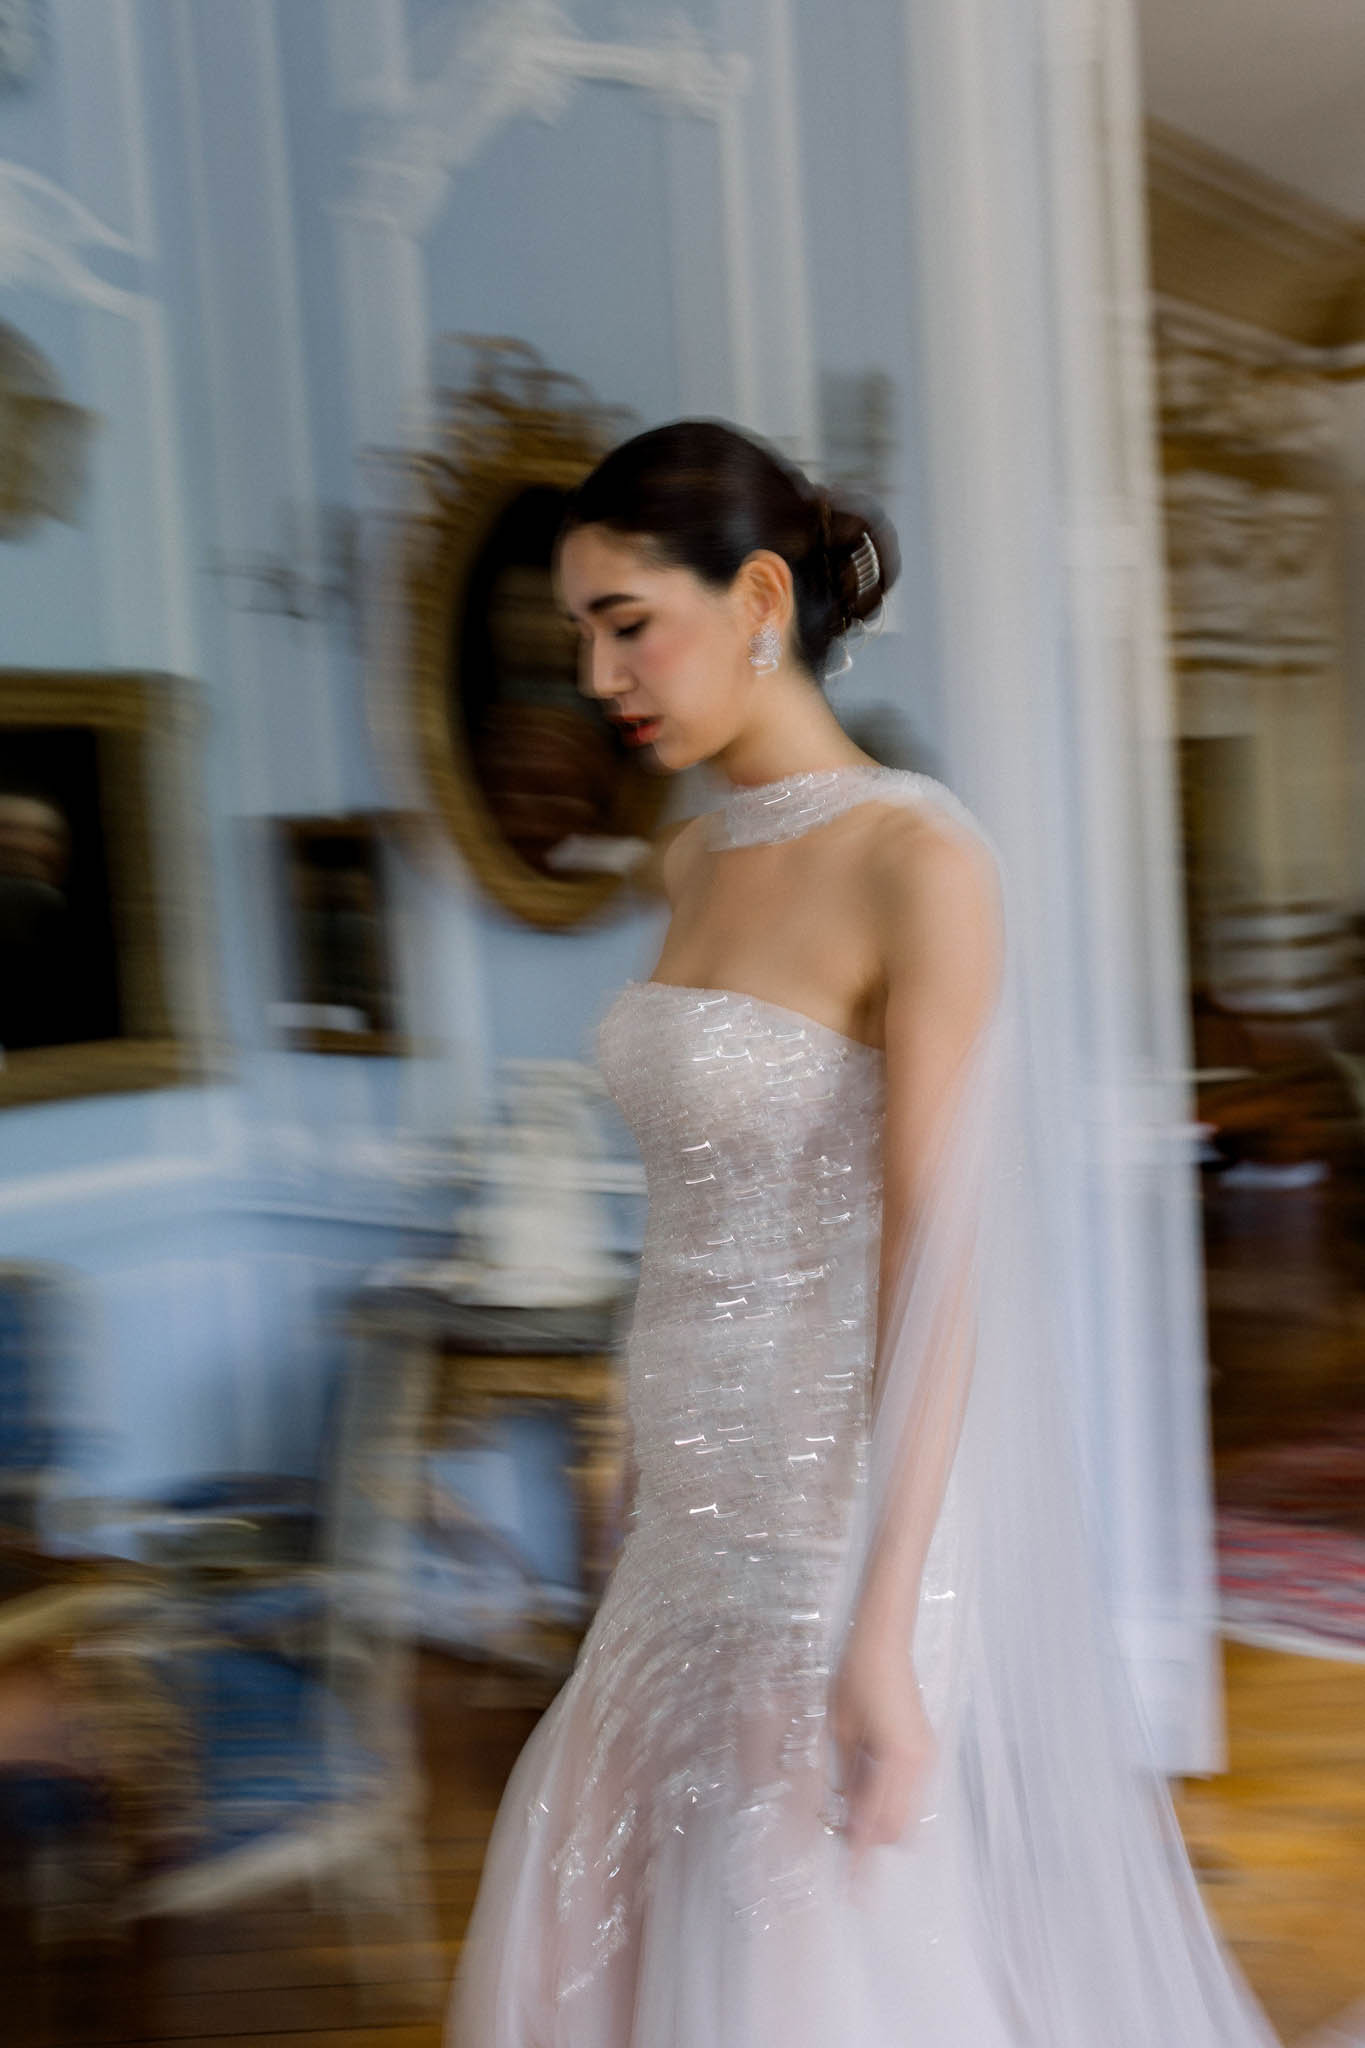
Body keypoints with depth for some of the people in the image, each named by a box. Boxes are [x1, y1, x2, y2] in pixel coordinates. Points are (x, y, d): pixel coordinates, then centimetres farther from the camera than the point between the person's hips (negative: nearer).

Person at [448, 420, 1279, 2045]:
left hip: (857, 1513, -8)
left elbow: (936, 1270, -20)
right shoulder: (697, 861, 8)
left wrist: (879, 1633, -22)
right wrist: (654, 1506, 17)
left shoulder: (919, 864, -16)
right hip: (705, 1509, 8)